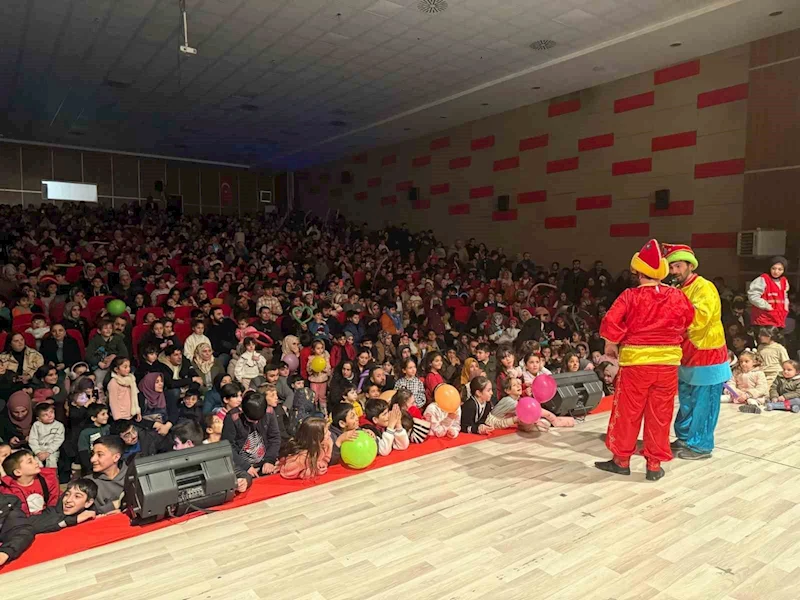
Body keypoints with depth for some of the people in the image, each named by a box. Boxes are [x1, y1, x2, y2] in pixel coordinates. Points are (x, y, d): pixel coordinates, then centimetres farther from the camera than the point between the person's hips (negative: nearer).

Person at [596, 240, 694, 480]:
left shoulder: (630, 296, -11)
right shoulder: (677, 296, 1)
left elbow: (611, 321, -17)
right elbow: (690, 322, 12)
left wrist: (611, 343, -1)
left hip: (636, 360, -3)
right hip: (668, 361, 3)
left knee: (627, 412, 9)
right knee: (659, 415, 11)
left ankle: (621, 460, 19)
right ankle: (654, 464, 18)